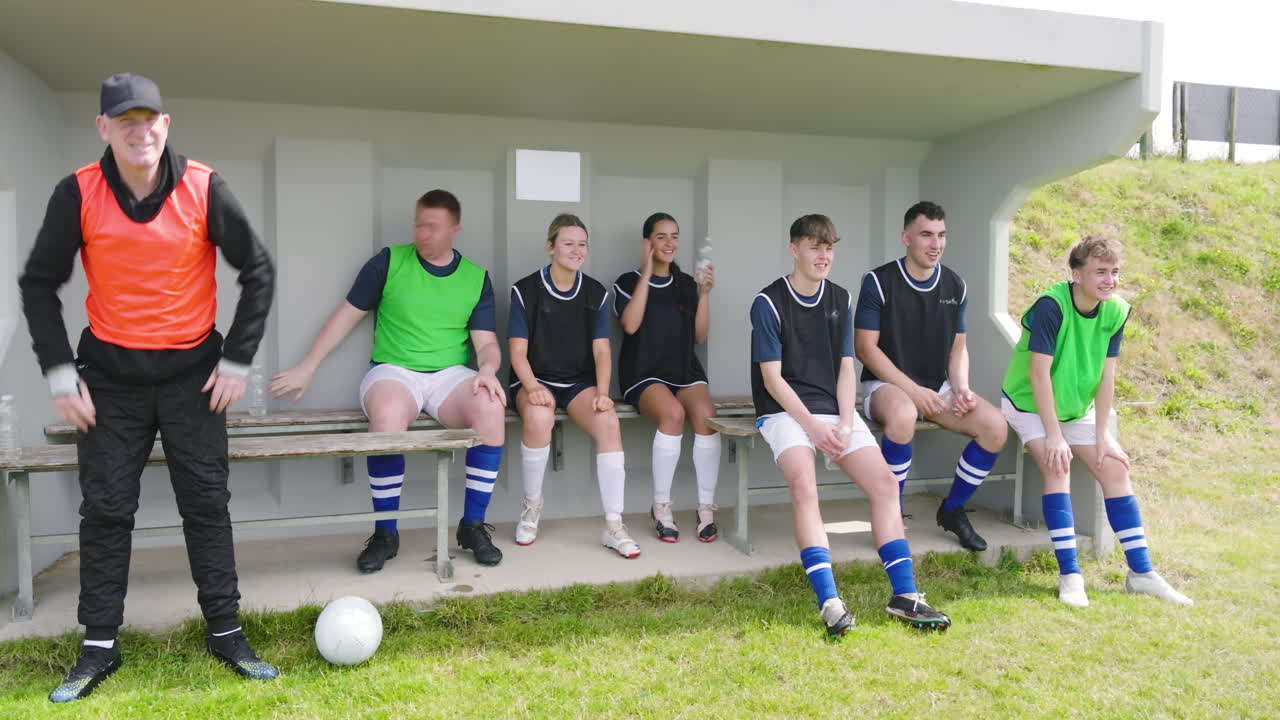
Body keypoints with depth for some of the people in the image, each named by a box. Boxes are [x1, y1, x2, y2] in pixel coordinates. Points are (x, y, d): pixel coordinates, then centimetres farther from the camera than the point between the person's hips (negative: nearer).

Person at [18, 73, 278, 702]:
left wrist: (236, 362, -5)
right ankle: (99, 646, 17)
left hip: (192, 368, -1)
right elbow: (39, 283, 1)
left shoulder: (203, 189, -10)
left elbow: (258, 272, -3)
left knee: (206, 502, 3)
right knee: (105, 508, 5)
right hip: (110, 372, 1)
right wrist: (60, 374, -5)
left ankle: (225, 633, 14)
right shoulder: (77, 194, -8)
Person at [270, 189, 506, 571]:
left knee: (491, 409, -31)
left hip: (451, 374, 2)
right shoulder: (389, 261, 2)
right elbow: (346, 316, 7)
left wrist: (487, 371, -19)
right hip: (393, 370, -1)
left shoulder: (477, 278, 7)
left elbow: (486, 342, 5)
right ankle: (385, 533, -16)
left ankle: (473, 525, -14)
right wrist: (306, 368, 5)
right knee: (388, 416, -37)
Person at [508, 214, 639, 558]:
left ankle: (613, 526, -22)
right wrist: (533, 387, -26)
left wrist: (602, 393, -16)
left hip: (579, 382, 3)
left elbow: (601, 351, 1)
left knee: (609, 422, -29)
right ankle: (532, 506, -11)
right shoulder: (525, 290, -4)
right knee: (539, 417, -37)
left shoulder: (596, 293, 5)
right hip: (534, 379, -2)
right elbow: (518, 351, -7)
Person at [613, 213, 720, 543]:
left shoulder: (686, 283, 14)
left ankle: (706, 509, -21)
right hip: (644, 374, -3)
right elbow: (630, 325, -14)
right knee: (673, 413, -35)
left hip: (686, 371, 3)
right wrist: (647, 273, -10)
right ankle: (661, 507, -20)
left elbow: (699, 335, 10)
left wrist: (705, 293, -2)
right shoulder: (628, 282, 5)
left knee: (705, 415, -30)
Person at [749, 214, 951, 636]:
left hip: (835, 411, 5)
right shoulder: (769, 303, -4)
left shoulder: (840, 300, 12)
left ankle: (904, 594, -7)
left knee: (884, 483, -12)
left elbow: (845, 367, 9)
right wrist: (814, 427, -16)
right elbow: (772, 378, -8)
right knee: (804, 484, -30)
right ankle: (829, 603, -33)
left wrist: (845, 424, -6)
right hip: (786, 412, -5)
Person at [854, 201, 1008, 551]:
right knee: (902, 415, -40)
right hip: (886, 384, -5)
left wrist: (961, 389, -9)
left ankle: (953, 510, 4)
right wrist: (913, 390, -19)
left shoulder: (955, 286, 5)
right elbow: (865, 346, -13)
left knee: (995, 426, -18)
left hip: (938, 387, 5)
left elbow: (958, 347, 11)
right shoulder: (879, 282, -10)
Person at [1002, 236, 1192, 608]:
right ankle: (1070, 575, -17)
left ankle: (1141, 573, 8)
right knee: (1057, 466, -24)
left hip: (1078, 408, 6)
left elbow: (1106, 375, -5)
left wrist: (1103, 434, -7)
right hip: (1030, 405, -6)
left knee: (1115, 468, -2)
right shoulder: (1051, 306, -26)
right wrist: (1054, 436, -26)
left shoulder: (1116, 311, -9)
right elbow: (1039, 373, -26)